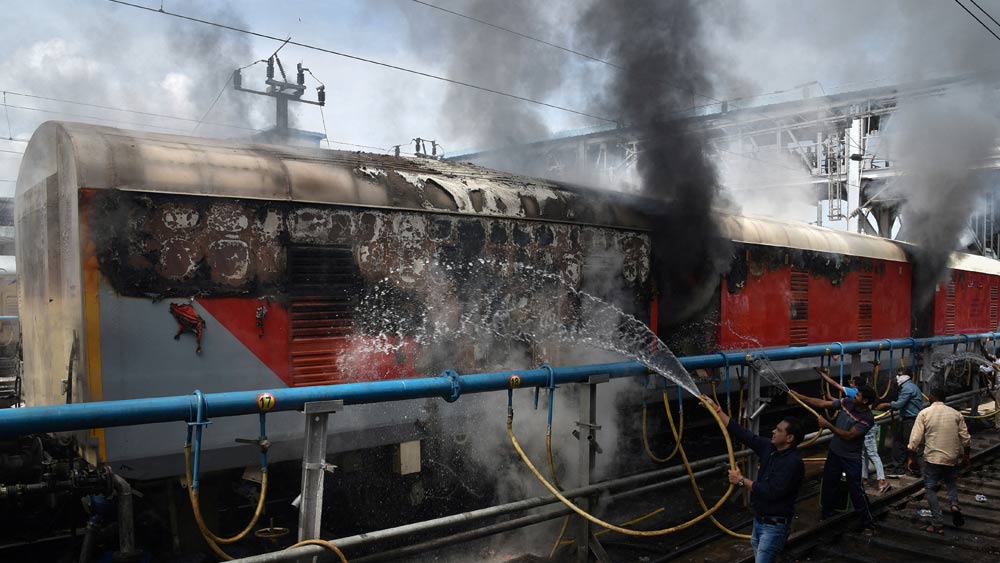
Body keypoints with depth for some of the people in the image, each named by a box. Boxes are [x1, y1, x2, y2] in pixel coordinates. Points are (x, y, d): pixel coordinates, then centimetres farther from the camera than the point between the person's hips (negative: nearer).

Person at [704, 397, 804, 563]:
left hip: (774, 525, -8)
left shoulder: (793, 462, -23)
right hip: (759, 519, 8)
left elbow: (771, 492, -27)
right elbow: (742, 433, 1)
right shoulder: (769, 447, 0)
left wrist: (741, 481, -19)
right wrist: (715, 408, -1)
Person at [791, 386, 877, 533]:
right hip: (834, 453, 6)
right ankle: (826, 512, 36)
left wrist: (828, 425, -25)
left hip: (851, 458, -6)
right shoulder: (846, 403, -7)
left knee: (856, 490, -2)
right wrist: (800, 397, -6)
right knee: (828, 483, 17)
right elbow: (822, 403, -2)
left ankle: (868, 523, 13)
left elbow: (848, 436, -25)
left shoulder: (867, 419, -23)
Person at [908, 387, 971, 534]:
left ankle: (937, 524, 0)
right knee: (950, 482, 28)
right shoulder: (956, 414, 4)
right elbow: (965, 438, 5)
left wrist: (912, 458, -1)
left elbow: (915, 438, -10)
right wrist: (965, 456, 18)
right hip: (952, 458, 4)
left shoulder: (924, 414, -6)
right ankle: (954, 504, 2)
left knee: (930, 489, 6)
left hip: (933, 457, -4)